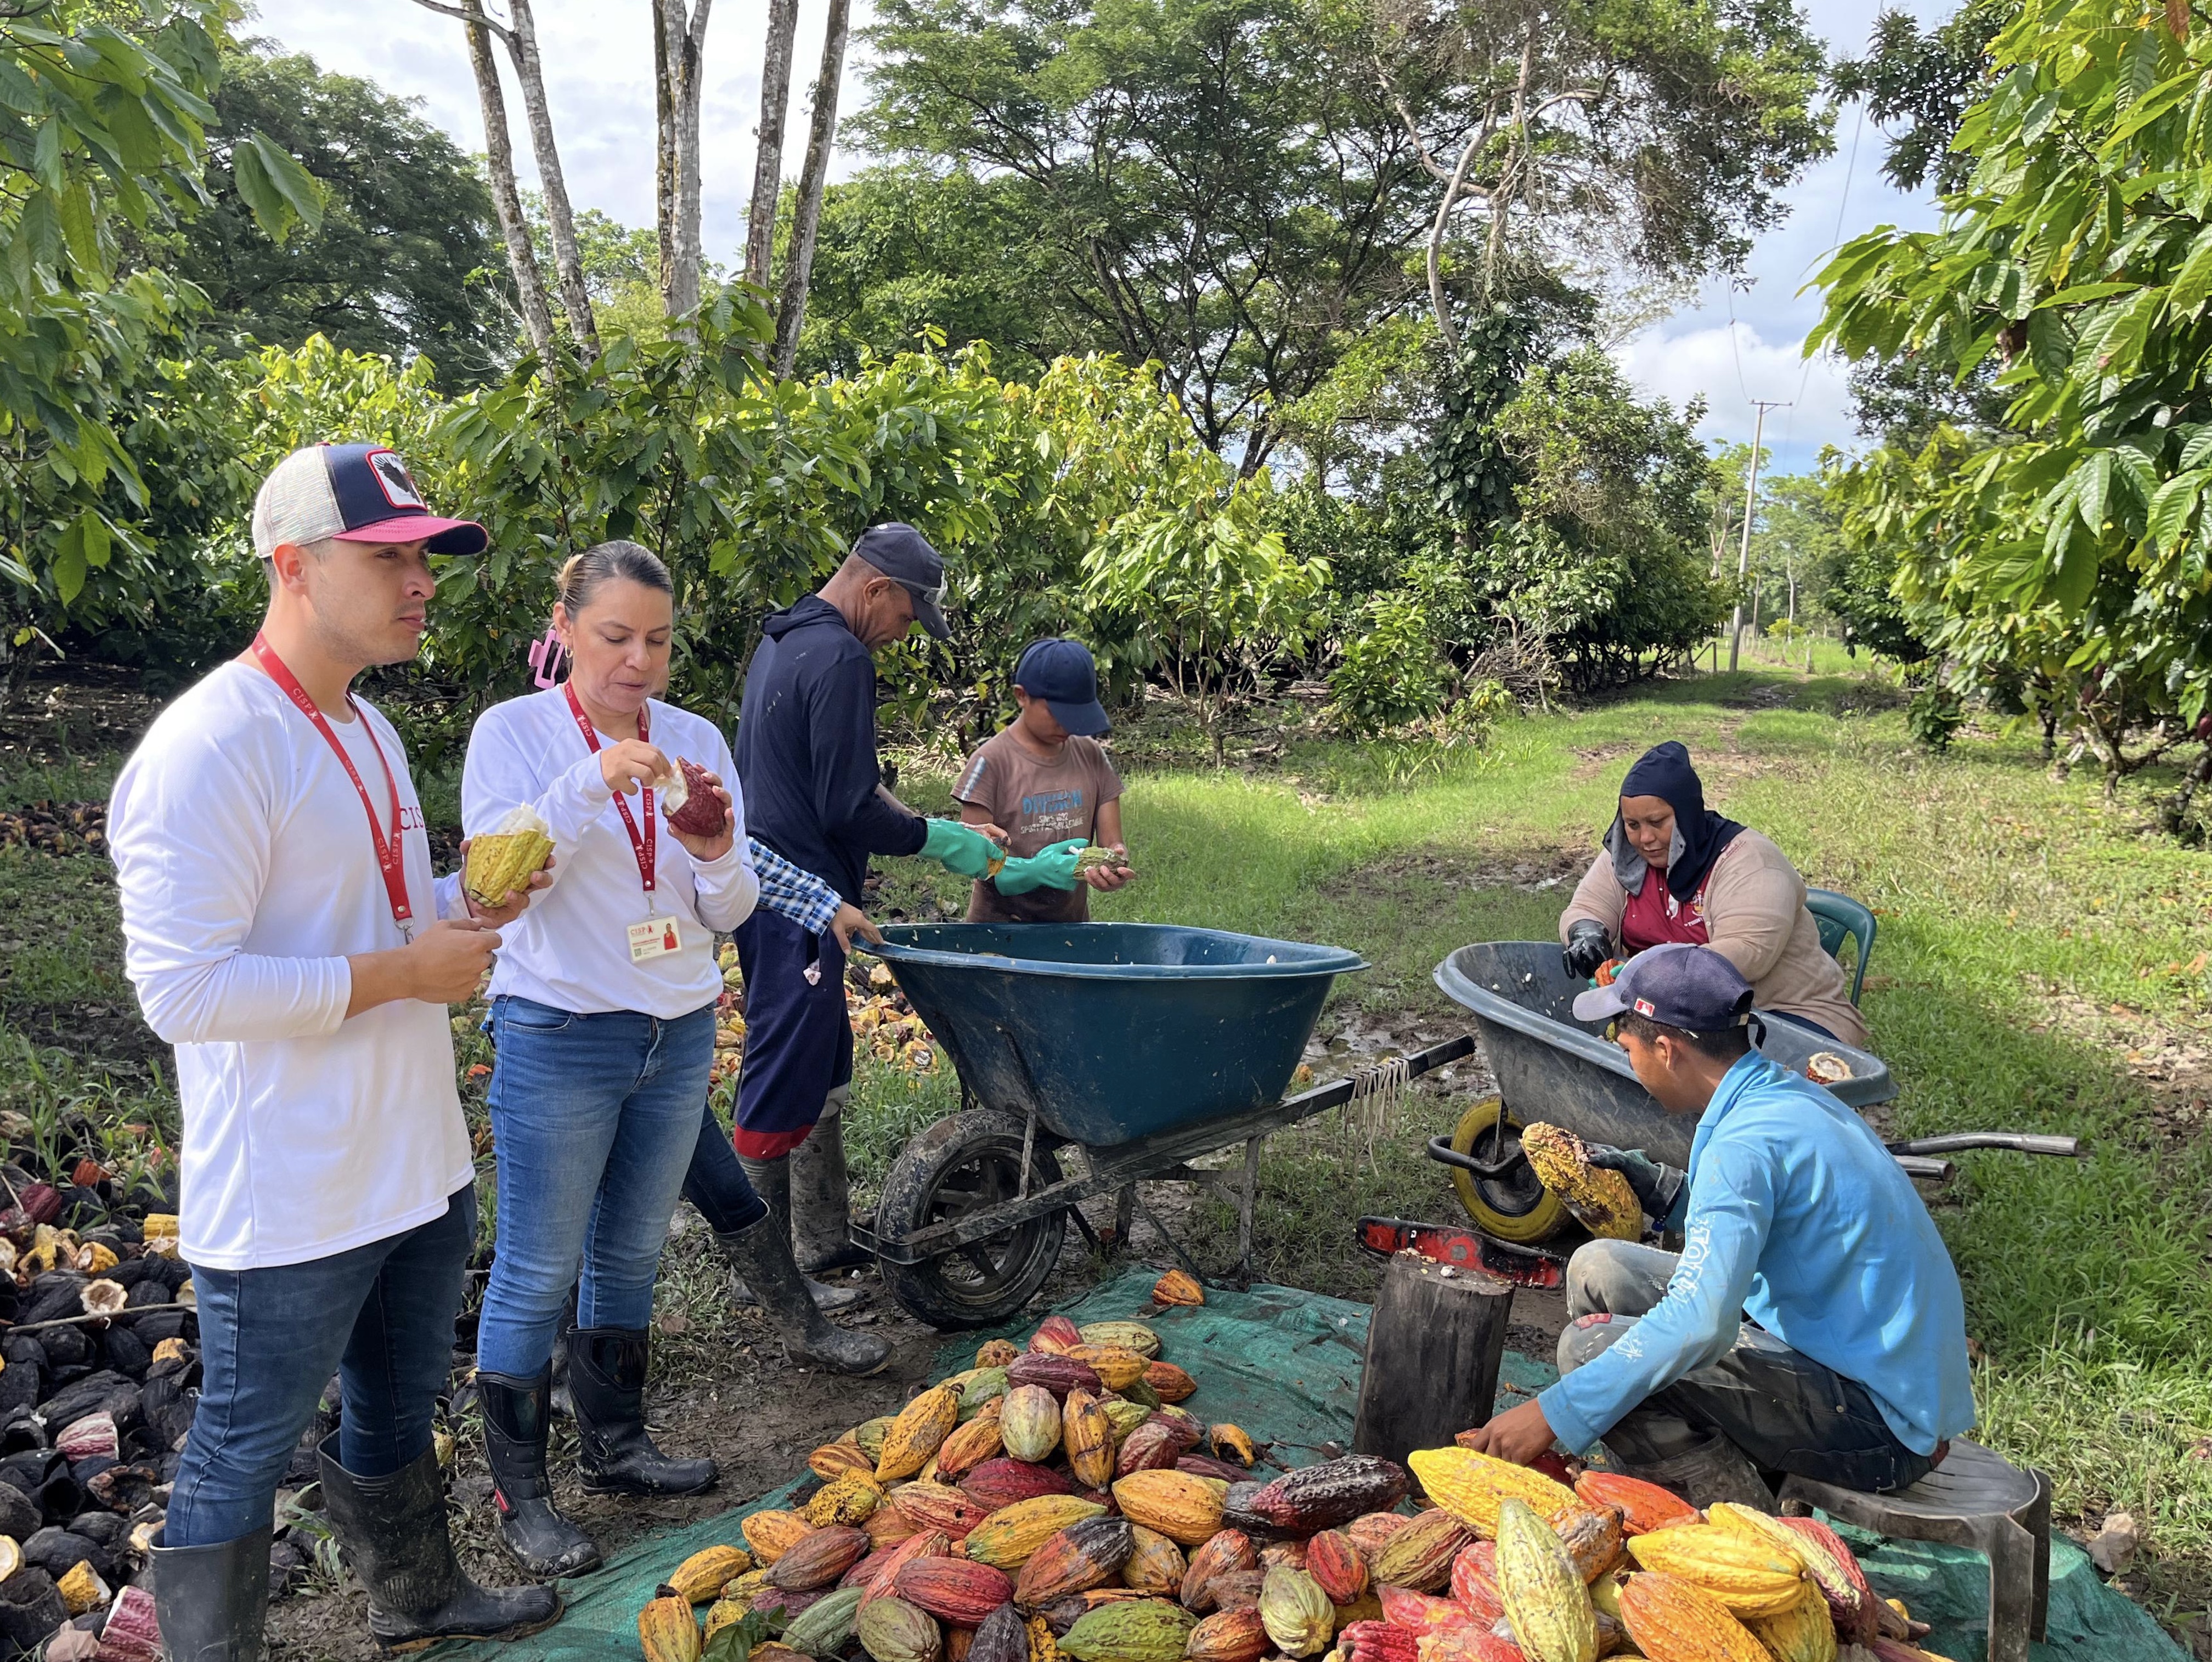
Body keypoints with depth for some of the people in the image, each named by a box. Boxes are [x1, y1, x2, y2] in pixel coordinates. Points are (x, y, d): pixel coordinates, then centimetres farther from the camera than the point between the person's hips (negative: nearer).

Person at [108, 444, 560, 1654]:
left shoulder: (365, 728, 10)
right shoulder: (208, 748, -21)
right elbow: (181, 989, -25)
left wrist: (467, 903, 2)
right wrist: (400, 973, -22)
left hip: (418, 1165, 9)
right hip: (290, 1198, -9)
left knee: (398, 1406, 26)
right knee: (244, 1452, 10)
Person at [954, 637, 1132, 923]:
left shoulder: (1092, 757, 4)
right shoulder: (992, 761, -9)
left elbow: (1112, 842, 5)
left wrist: (1113, 865, -17)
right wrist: (1033, 870, -26)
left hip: (1072, 924, 5)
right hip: (1000, 926, -5)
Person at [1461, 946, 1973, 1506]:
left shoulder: (1747, 1143, -24)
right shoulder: (1792, 1095, 5)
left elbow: (1699, 1324, -34)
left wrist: (1553, 1415, -31)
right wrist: (1655, 1185, 10)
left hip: (1880, 1425, -10)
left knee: (1593, 1344, -20)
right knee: (1599, 1269, 8)